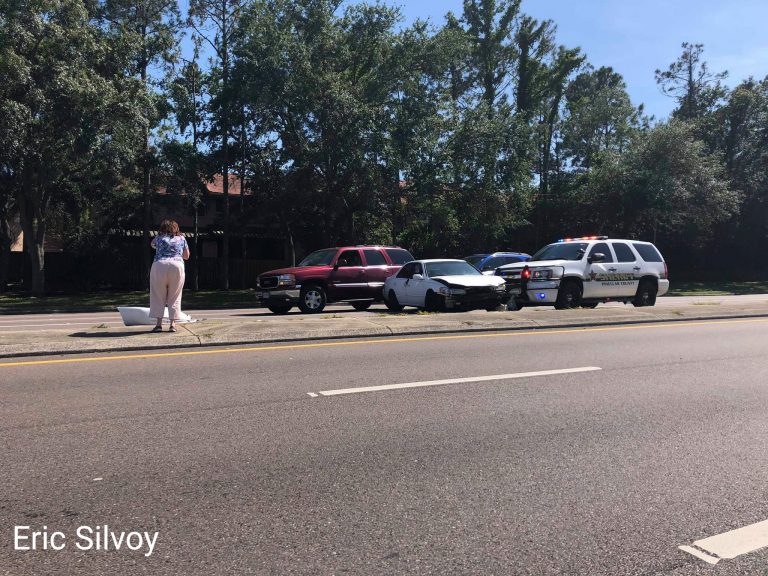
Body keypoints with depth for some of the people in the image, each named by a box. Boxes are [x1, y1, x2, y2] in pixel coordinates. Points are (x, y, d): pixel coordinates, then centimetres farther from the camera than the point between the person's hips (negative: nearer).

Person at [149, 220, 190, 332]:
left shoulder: (159, 238, 16)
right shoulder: (181, 238, 16)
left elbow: (152, 244, 38)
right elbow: (187, 256, 24)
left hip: (159, 265, 0)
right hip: (177, 266, 1)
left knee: (158, 296, 7)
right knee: (174, 297, 8)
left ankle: (159, 324, 2)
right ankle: (173, 324, 3)